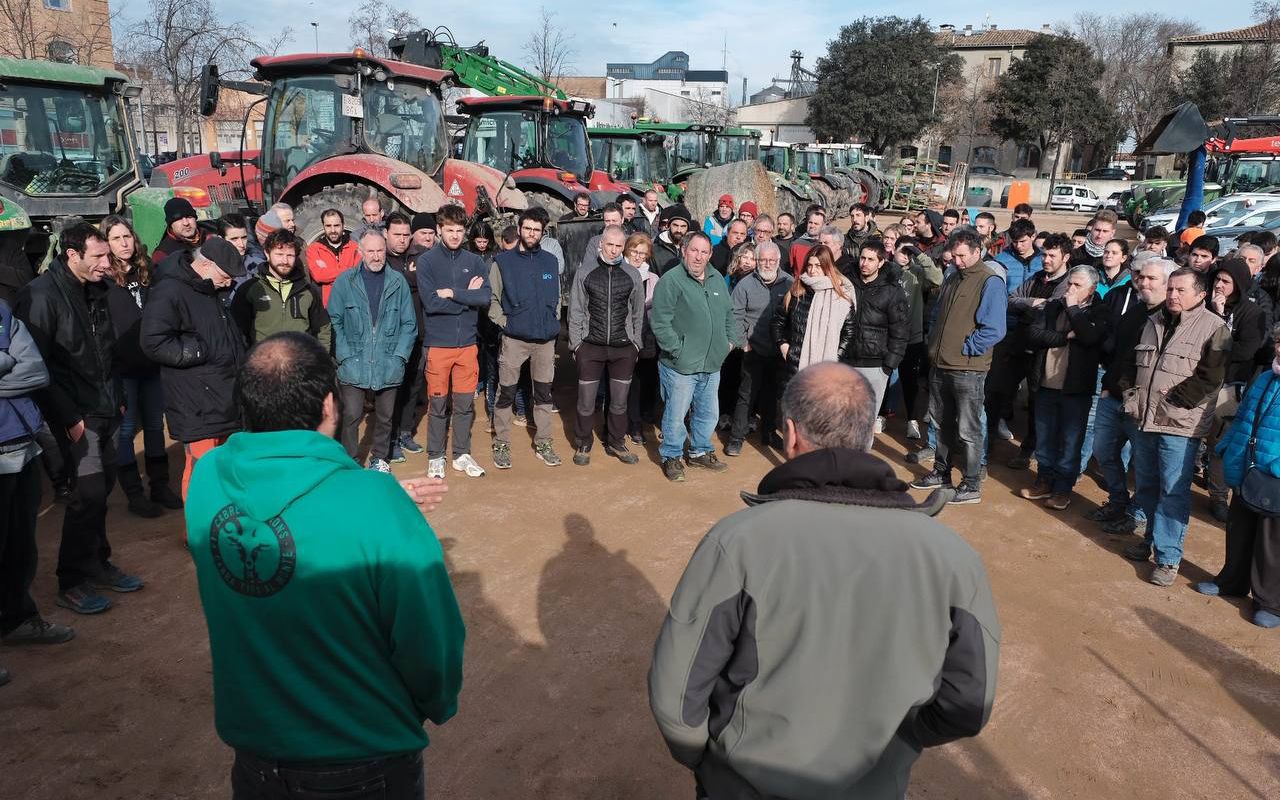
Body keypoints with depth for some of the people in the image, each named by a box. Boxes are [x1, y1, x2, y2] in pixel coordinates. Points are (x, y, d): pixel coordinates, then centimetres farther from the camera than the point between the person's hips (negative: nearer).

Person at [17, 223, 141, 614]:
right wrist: (67, 417, -18)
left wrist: (117, 399, 15)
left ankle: (97, 564, 27)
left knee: (101, 489, 13)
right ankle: (72, 582, 5)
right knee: (88, 492, -8)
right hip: (76, 417, -7)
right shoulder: (41, 295, -14)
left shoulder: (95, 290, 11)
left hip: (106, 410, 8)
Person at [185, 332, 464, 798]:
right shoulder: (374, 506, -28)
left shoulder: (207, 479, -12)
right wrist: (438, 707, 0)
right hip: (364, 762, -4)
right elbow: (430, 641, -20)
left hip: (253, 753, 4)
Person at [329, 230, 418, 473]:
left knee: (385, 417, 13)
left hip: (388, 367, 2)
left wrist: (399, 355, -5)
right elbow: (334, 321, -2)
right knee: (351, 416, 0)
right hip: (353, 367, -1)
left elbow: (409, 323, 4)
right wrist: (345, 356, -10)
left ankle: (379, 458, 32)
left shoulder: (398, 281, 2)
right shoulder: (345, 281, -1)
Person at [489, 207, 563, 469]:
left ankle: (543, 443, 21)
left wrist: (554, 322, 6)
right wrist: (504, 322, -10)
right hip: (514, 339, -3)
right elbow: (491, 298, -1)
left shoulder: (550, 261, 9)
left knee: (544, 393, 10)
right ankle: (501, 445, 13)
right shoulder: (503, 261, -1)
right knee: (506, 393, 1)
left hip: (546, 339, 3)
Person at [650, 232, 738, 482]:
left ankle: (700, 452, 37)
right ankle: (671, 457, 23)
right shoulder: (671, 280, -13)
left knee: (709, 414, 18)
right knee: (676, 415, 4)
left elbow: (728, 312, 21)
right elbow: (660, 321, -17)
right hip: (681, 366, -6)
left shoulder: (717, 279, 9)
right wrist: (677, 350, -18)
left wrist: (730, 339, 10)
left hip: (712, 364, 7)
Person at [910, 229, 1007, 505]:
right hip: (940, 365, 8)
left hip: (967, 369, -8)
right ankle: (941, 472, 33)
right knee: (942, 422, 18)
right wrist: (934, 344, 11)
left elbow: (993, 330, -19)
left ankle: (972, 486, 12)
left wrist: (963, 349, -15)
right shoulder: (952, 278, 13)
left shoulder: (990, 282, -11)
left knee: (967, 430, 1)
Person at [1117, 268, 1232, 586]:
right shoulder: (1155, 321, 13)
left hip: (1180, 424, -6)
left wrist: (1173, 397, -16)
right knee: (1146, 485, 17)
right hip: (1142, 418, 6)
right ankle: (1152, 537, 35)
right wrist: (1130, 389, 9)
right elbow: (1130, 360, 23)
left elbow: (1211, 378, -13)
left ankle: (1168, 557, 6)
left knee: (1173, 491, -3)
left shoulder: (1214, 328, -6)